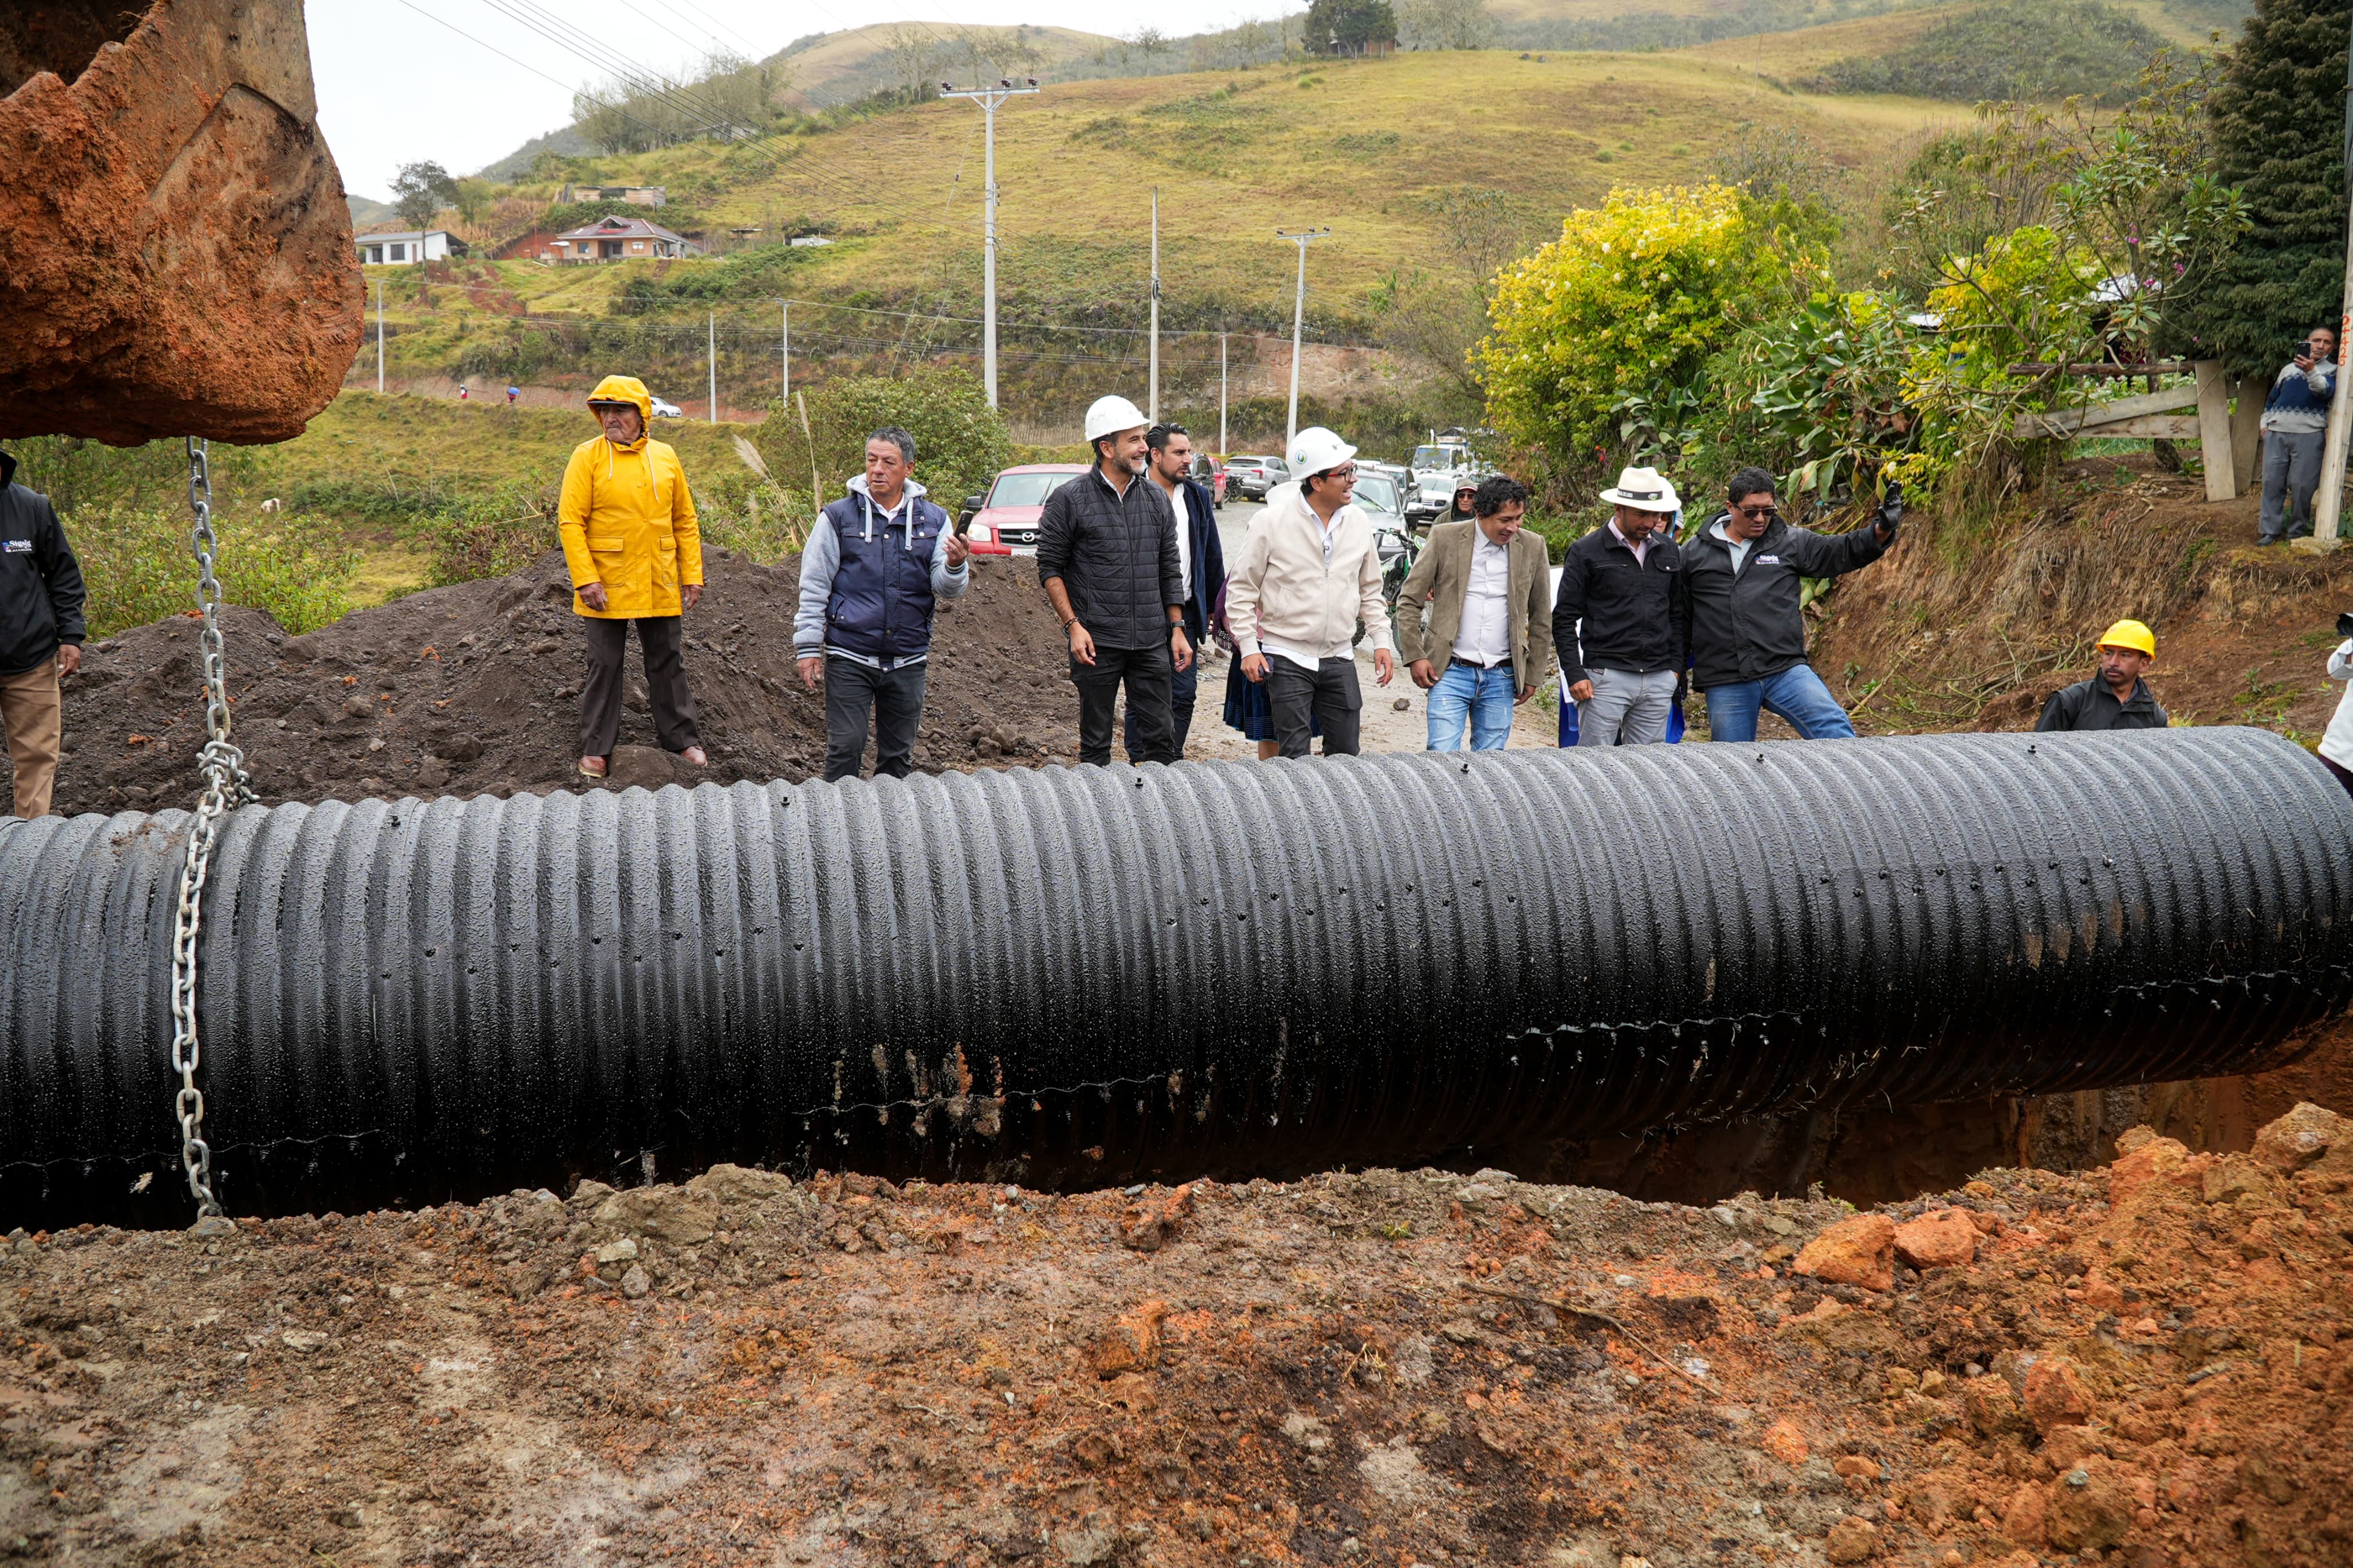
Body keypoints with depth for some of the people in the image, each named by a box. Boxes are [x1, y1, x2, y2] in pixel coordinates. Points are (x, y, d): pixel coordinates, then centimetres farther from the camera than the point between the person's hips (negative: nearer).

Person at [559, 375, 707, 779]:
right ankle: (596, 748, 15)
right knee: (604, 665, 5)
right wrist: (585, 579, -16)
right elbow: (570, 521, -8)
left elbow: (685, 520, 11)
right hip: (606, 586, -3)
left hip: (661, 587, 3)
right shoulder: (587, 456, -3)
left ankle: (680, 737, 23)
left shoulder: (665, 457, 7)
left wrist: (692, 574, 5)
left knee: (667, 662, 11)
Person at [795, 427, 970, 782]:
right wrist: (808, 647, -3)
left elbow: (945, 588, 1)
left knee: (898, 756, 11)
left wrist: (955, 567, -22)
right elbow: (814, 587, 1)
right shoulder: (838, 517, 0)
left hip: (908, 660, 2)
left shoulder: (933, 520, 6)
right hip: (849, 658, -2)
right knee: (845, 751, -3)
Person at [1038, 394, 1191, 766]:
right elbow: (1050, 568, -2)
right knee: (1095, 742, 6)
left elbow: (1170, 569, 14)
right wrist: (1073, 625, -12)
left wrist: (1177, 628, 9)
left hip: (1152, 643, 4)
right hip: (1097, 642, -3)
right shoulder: (1069, 500, -3)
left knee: (1161, 737, 5)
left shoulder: (1156, 499, 10)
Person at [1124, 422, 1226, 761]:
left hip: (1186, 613, 5)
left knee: (1184, 695, 7)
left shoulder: (1198, 496, 11)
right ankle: (1139, 765, 14)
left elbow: (1213, 557, 16)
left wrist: (1214, 607, 12)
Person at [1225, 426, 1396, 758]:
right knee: (1294, 757, -3)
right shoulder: (1272, 522, -8)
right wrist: (1249, 647, -9)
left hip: (1339, 658, 4)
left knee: (1347, 755, 8)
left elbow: (1371, 589, 16)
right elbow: (1241, 588, -3)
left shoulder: (1358, 522, 5)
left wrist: (1381, 641, 9)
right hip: (1287, 658, -4)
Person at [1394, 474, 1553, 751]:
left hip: (1502, 678, 2)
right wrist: (1414, 656, -5)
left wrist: (1533, 676, 11)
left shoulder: (1533, 547, 4)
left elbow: (1541, 619, 12)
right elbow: (1408, 601, 3)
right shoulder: (1445, 538, -3)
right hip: (1450, 672, -2)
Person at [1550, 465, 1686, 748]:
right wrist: (1574, 675, -9)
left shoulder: (1668, 550, 13)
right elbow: (1564, 619, -2)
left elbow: (1677, 614, 20)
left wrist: (1676, 666, 11)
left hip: (1659, 681, 5)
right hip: (1606, 678, -5)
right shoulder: (1586, 552, -2)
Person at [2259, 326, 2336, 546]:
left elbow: (2325, 391, -14)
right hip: (2276, 432, 3)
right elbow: (2272, 398, 24)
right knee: (2272, 482, -1)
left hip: (2309, 435, -3)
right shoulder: (2289, 368, 18)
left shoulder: (2332, 370, 7)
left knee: (2302, 485, -5)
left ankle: (2297, 529, 7)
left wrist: (2311, 371, -31)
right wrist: (2265, 422, 10)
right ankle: (2270, 529, 4)